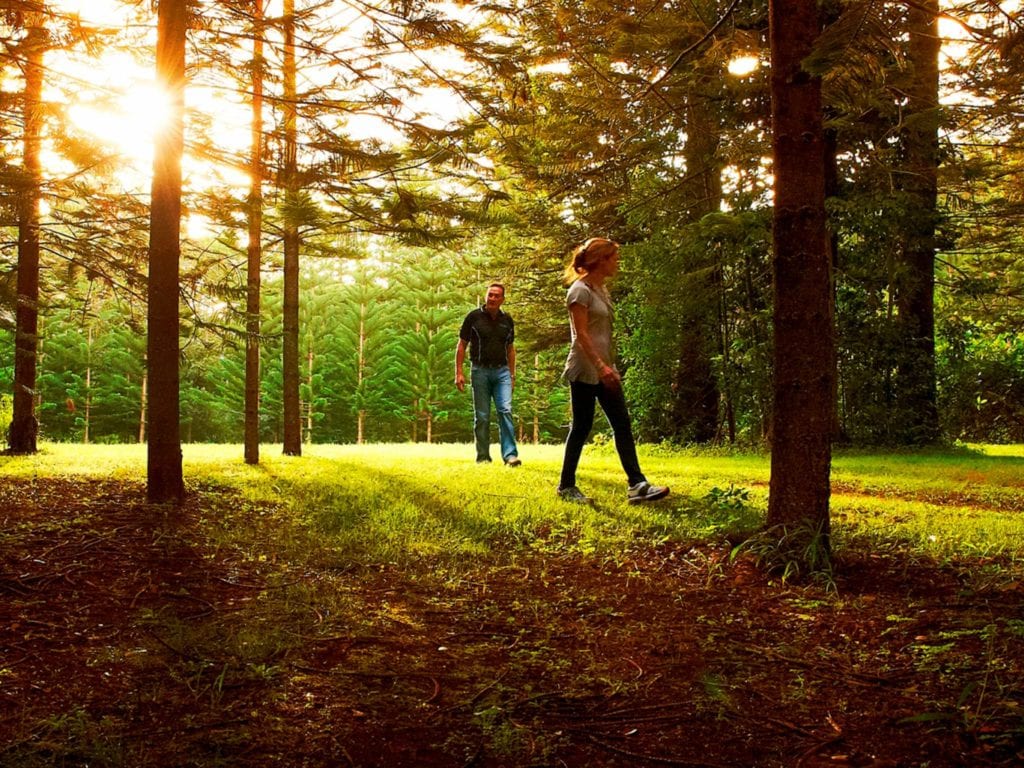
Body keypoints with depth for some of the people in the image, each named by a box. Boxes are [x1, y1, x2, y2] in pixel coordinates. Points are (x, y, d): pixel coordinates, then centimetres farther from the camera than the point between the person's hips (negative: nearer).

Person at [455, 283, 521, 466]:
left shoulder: (507, 320, 10)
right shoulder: (474, 317, 0)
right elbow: (461, 346, 2)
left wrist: (512, 375, 15)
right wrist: (459, 373, -5)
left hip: (502, 371, 2)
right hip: (480, 370, -2)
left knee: (505, 410, -12)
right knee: (482, 416, 2)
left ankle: (510, 454, -16)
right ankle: (483, 456, 9)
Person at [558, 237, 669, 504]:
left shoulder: (602, 289, 14)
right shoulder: (580, 290, -12)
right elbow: (581, 335, -18)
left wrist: (610, 367, 17)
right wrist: (600, 366, -25)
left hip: (604, 369, 9)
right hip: (585, 370, -9)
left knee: (622, 424, 1)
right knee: (582, 426, -1)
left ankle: (637, 485, -3)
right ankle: (566, 486, 11)